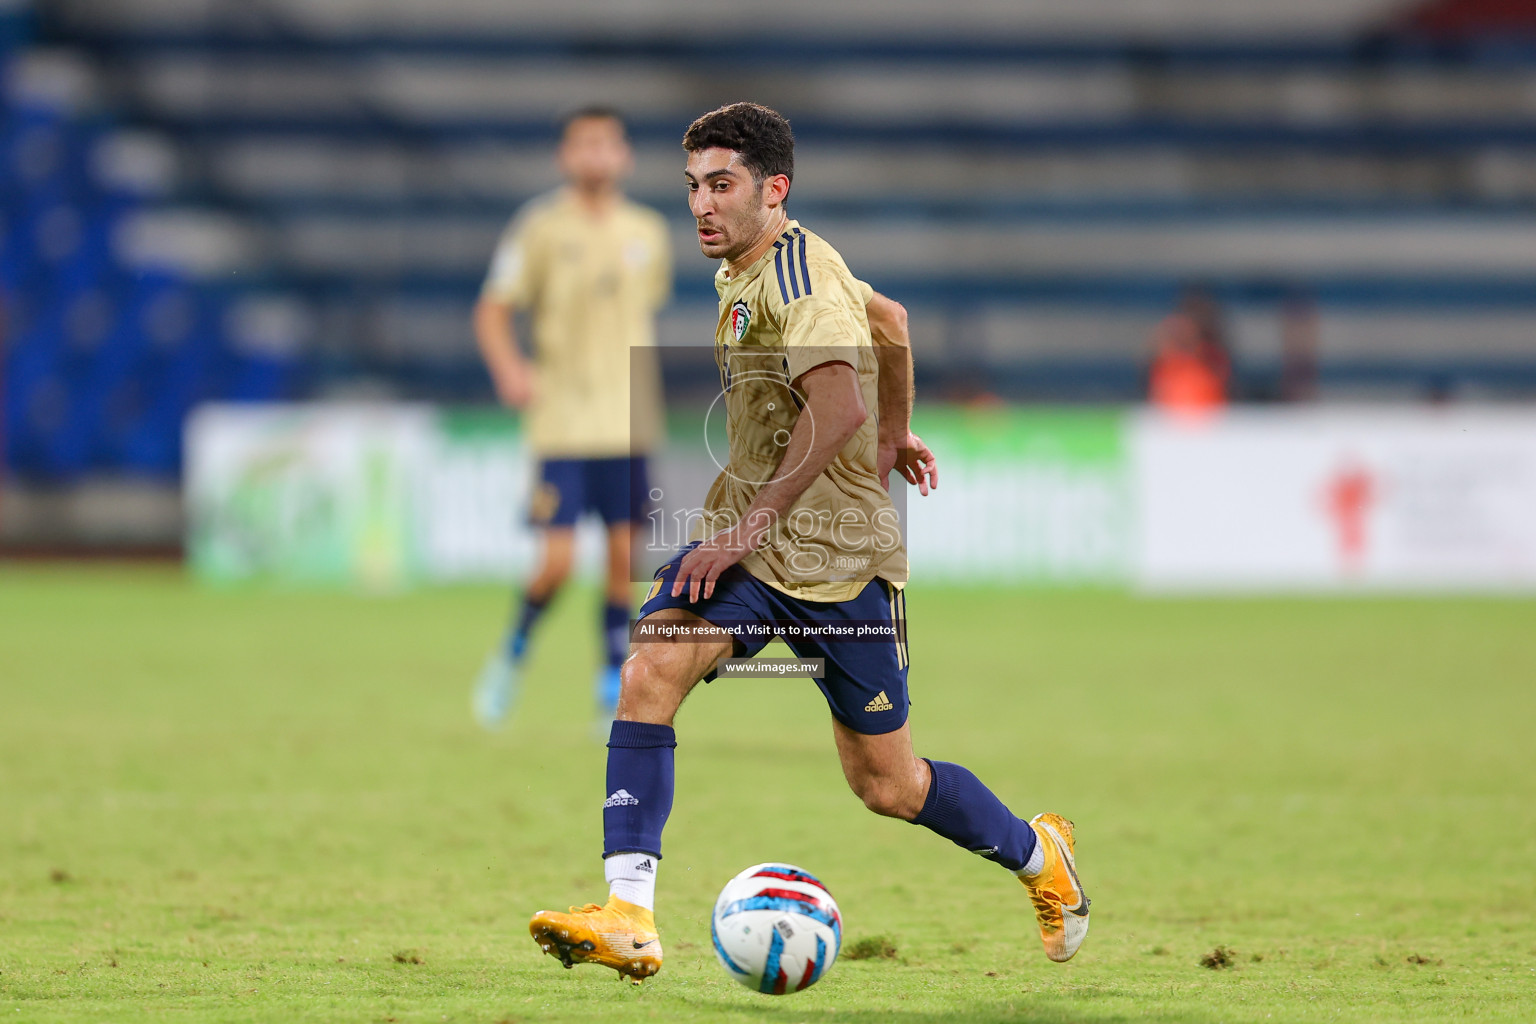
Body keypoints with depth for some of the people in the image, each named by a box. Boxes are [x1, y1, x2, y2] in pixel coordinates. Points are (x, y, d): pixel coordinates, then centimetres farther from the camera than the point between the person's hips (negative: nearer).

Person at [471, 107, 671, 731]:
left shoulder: (647, 233, 8)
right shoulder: (541, 228, -4)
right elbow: (492, 310, -3)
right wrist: (509, 370, -20)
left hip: (627, 421, 4)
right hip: (561, 420, -4)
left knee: (625, 555, 0)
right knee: (557, 560, -10)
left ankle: (614, 694, 10)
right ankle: (513, 653, 18)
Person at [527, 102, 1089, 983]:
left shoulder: (794, 271, -17)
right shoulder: (752, 274, 11)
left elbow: (839, 408, -31)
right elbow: (888, 319, 28)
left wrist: (754, 522, -29)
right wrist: (893, 437, 39)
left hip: (840, 555, -8)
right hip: (750, 542, 8)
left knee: (886, 785, 4)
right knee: (652, 668, -20)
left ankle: (1039, 855, 34)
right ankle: (630, 918, -26)